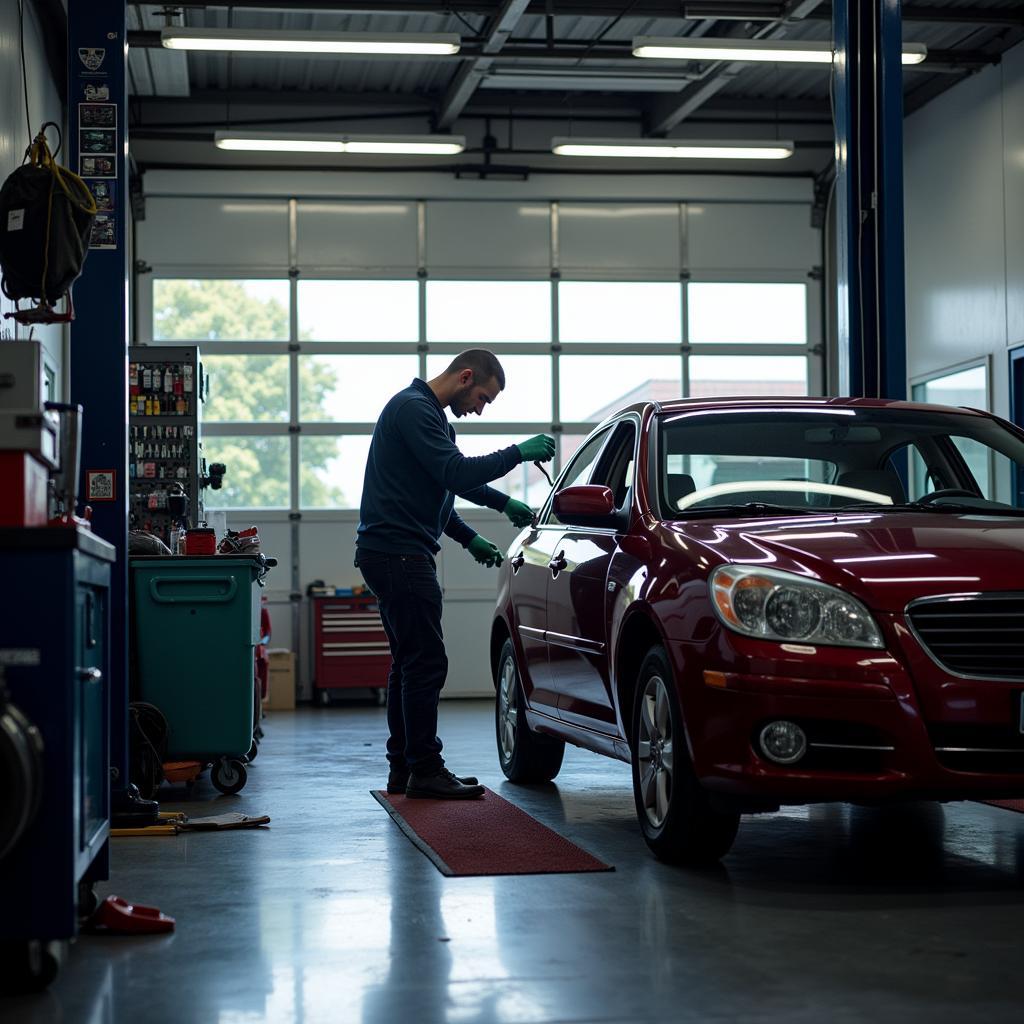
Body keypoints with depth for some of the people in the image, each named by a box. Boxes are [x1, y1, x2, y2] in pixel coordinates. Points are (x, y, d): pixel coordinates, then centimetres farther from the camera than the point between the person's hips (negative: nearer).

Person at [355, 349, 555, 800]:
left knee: (410, 663, 13)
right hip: (398, 553, -11)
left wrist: (469, 538, 25)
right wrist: (518, 452, -16)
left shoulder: (427, 412, 20)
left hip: (397, 554, 11)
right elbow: (456, 474, -23)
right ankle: (426, 771, -5)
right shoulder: (414, 408, -13)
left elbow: (442, 484, 29)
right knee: (426, 662, -9)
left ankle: (403, 767, 18)